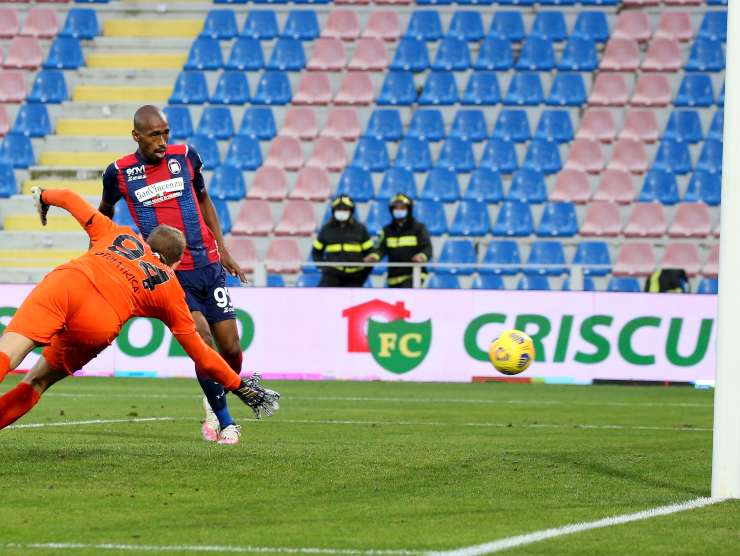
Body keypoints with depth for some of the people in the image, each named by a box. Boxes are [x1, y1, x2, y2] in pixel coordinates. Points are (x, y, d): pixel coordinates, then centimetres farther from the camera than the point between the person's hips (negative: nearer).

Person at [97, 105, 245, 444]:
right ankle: (224, 421, -3)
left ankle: (214, 401, 30)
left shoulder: (185, 156, 1)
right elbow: (105, 213, 16)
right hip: (169, 273, -3)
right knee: (203, 343, -18)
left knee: (231, 348, 1)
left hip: (208, 266, 3)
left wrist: (222, 250, 12)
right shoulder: (120, 173, -5)